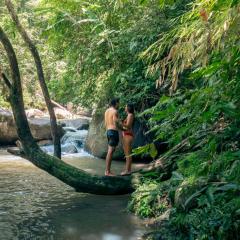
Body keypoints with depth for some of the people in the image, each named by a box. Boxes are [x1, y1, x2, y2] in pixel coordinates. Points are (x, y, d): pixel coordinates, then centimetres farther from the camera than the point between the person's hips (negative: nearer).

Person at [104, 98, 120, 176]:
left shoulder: (107, 111, 16)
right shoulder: (115, 111, -11)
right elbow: (115, 124, -15)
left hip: (108, 131, 9)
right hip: (114, 131, -9)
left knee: (109, 152, 11)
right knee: (110, 152, -8)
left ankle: (108, 170, 12)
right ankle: (107, 171, -8)